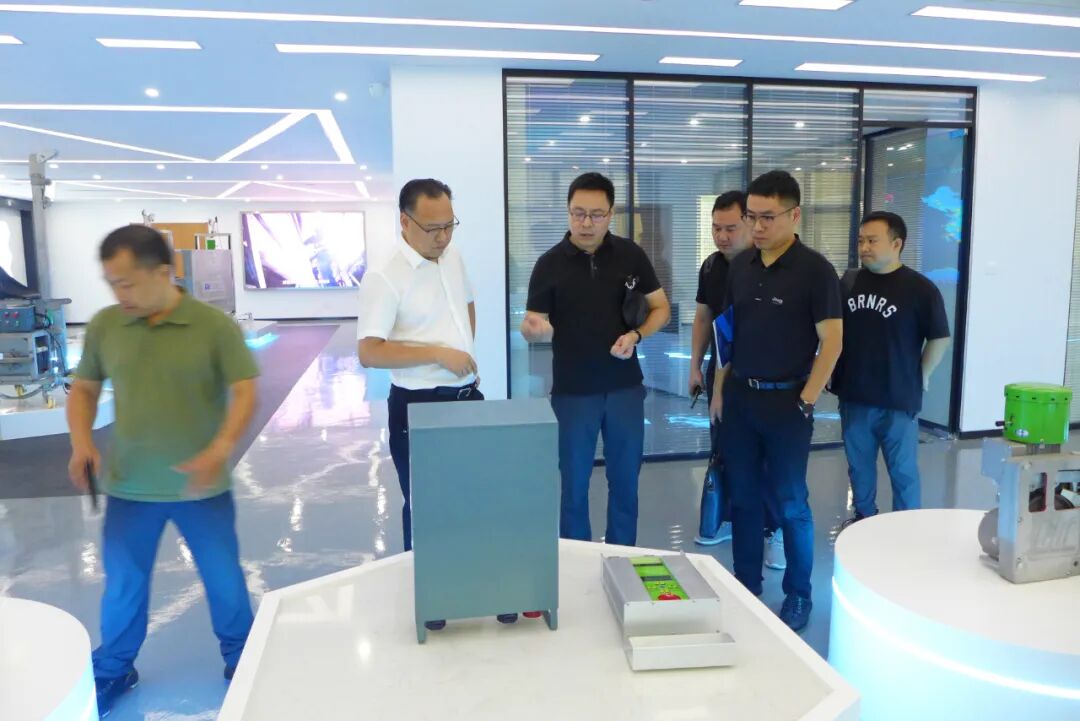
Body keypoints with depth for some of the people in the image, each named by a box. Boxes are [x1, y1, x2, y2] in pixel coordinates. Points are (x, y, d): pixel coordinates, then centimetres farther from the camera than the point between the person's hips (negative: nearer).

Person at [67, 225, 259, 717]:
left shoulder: (215, 325, -12)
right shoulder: (104, 327, -2)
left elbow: (244, 392, -13)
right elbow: (83, 389, 10)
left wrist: (221, 449, -28)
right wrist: (81, 442, -8)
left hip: (201, 487, -2)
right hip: (128, 487, 3)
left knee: (223, 576, 12)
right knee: (123, 582, 16)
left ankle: (239, 659, 35)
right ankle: (113, 670, 39)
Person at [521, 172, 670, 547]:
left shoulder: (631, 255, -1)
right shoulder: (550, 264, -6)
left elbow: (661, 308, 6)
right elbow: (531, 328, -6)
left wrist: (635, 335, -13)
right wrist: (534, 329, -30)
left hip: (625, 387, 2)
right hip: (572, 391, -2)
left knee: (625, 481, 13)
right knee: (574, 484, 9)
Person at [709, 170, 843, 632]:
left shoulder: (814, 269, -9)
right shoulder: (740, 265, 7)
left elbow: (832, 342, -10)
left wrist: (806, 400, -13)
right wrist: (719, 389, 8)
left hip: (786, 400, -5)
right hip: (739, 397, 5)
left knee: (790, 502, 6)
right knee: (743, 497, 12)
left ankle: (798, 596, 23)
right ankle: (745, 587, 27)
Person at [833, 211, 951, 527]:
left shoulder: (920, 289, -10)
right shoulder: (849, 282, 2)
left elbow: (940, 338, -3)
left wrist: (921, 376, -1)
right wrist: (836, 374, 8)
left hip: (898, 399, -4)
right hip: (853, 396, 4)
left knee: (902, 470, 9)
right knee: (858, 465, 17)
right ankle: (863, 516, 36)